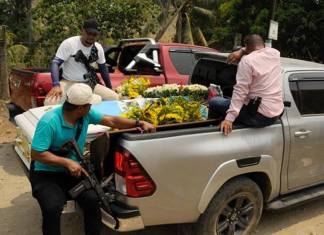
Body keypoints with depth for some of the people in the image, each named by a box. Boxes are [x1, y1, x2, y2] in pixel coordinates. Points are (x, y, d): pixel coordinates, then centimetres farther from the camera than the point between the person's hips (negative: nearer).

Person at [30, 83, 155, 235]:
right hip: (46, 174, -4)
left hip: (72, 172, 4)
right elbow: (36, 154, -20)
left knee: (93, 199, -21)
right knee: (52, 208, -29)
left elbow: (111, 121, 6)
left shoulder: (86, 114, -4)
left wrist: (139, 123, 1)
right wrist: (67, 162, -25)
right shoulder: (49, 122, -22)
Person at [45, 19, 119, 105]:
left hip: (89, 84, 5)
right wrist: (56, 85, -36)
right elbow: (55, 63, -20)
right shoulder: (69, 43, -15)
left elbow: (103, 68, 14)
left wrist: (110, 89, 15)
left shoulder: (98, 48, 1)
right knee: (50, 102, -33)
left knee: (114, 98, -11)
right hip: (68, 82, -4)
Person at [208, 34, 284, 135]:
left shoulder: (248, 60, -14)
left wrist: (229, 118, -26)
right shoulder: (275, 53, 7)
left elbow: (240, 91, -22)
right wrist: (241, 51, 16)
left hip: (259, 115, -8)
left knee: (214, 102, 3)